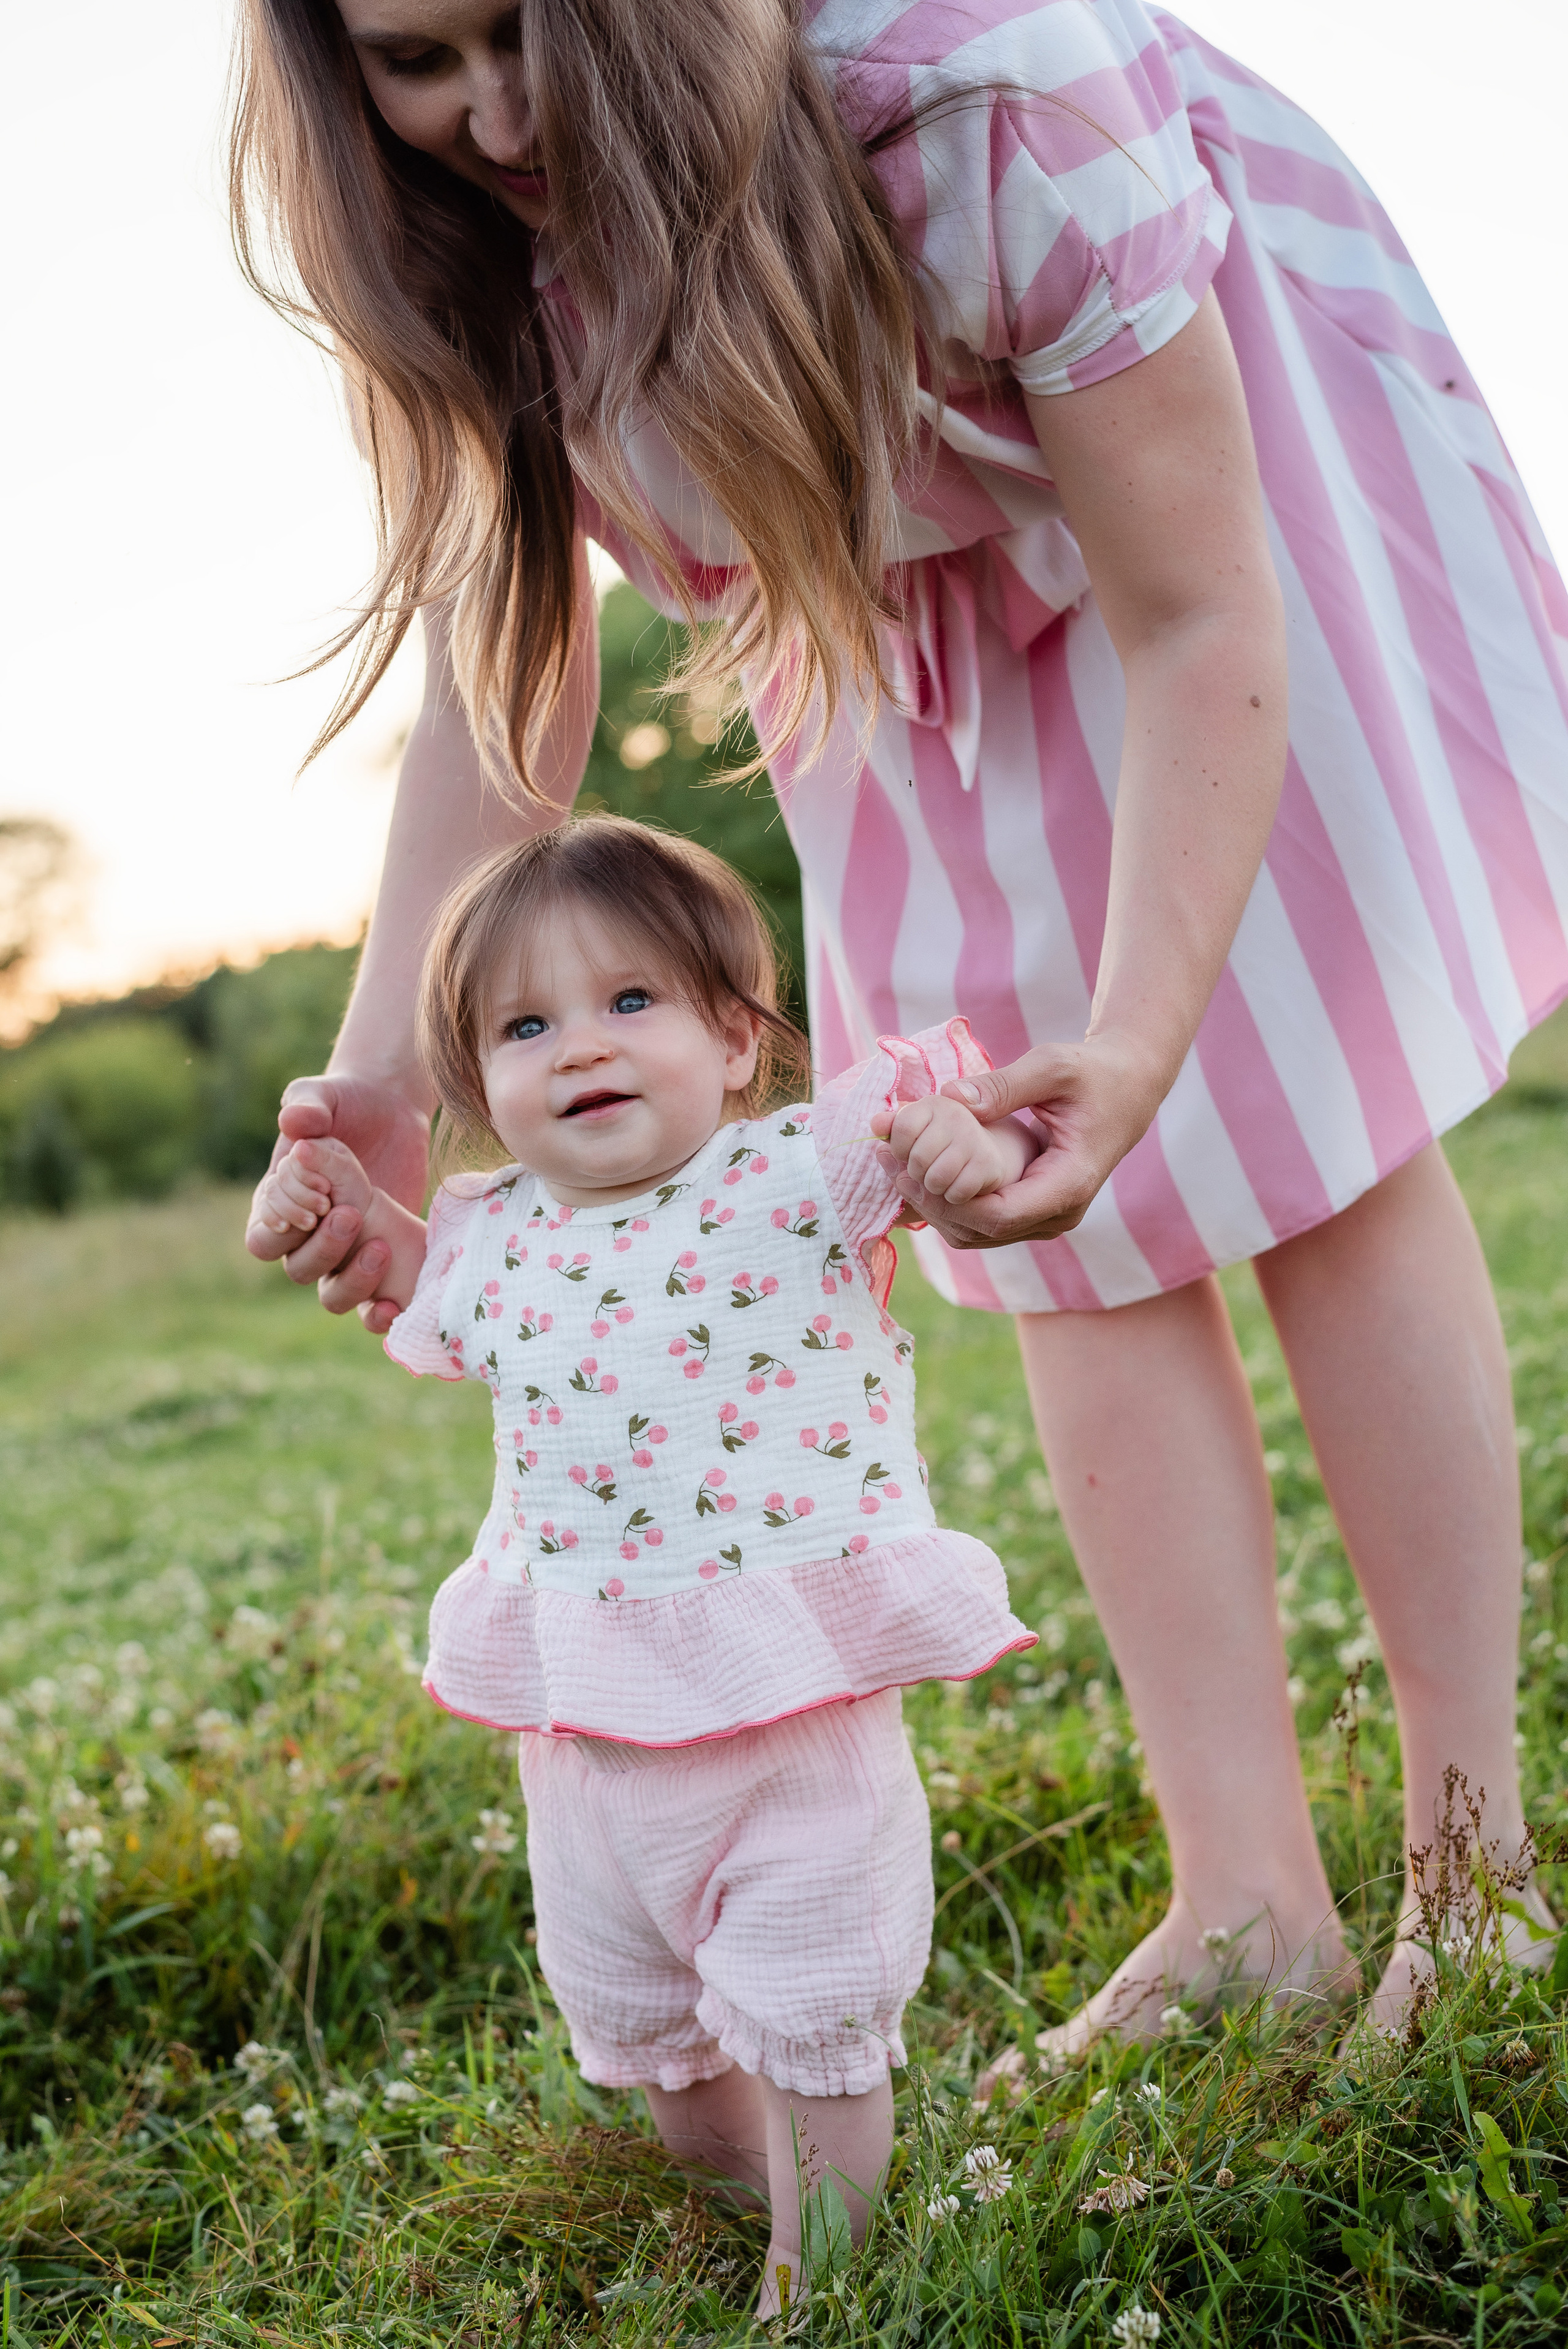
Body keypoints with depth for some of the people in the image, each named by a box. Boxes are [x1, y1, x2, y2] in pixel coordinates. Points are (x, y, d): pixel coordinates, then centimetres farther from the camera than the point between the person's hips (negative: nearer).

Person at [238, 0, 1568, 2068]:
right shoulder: (464, 241, -21)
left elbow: (1192, 622, -32)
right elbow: (503, 669, -16)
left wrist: (1141, 1042, -43)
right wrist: (394, 1075, -27)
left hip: (1206, 429, -4)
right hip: (910, 612, 4)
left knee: (1322, 1142, -10)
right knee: (1075, 1241, -4)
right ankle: (1252, 1910, -1)